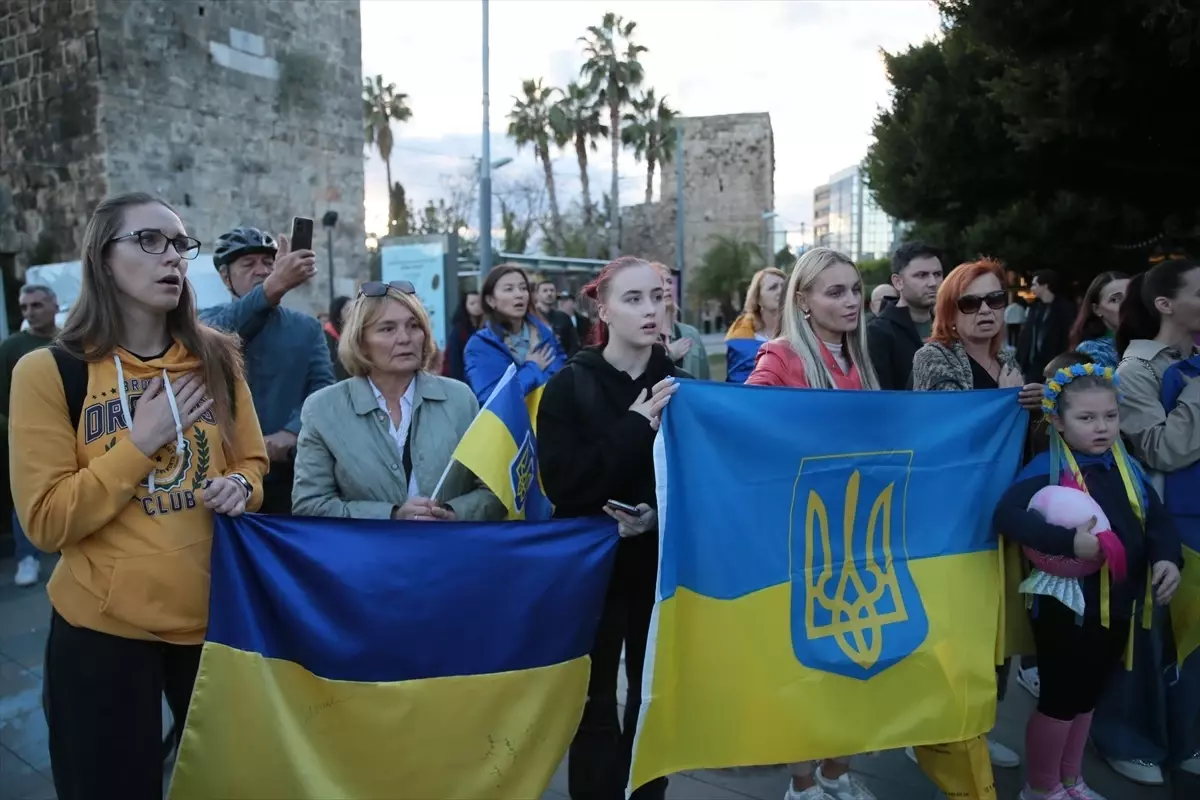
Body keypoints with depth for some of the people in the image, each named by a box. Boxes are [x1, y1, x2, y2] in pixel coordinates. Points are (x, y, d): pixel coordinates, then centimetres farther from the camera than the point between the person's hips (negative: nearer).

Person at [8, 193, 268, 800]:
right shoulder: (50, 371, -9)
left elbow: (252, 463, 9)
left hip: (214, 613, 3)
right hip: (103, 629, -3)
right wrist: (140, 442, -18)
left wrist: (239, 488, -12)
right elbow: (46, 522, -12)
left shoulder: (215, 359, 1)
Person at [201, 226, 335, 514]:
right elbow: (217, 336, -20)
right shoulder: (211, 320, 4)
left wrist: (293, 430, -22)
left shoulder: (307, 327, 9)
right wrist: (274, 286, -37)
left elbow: (324, 387, -2)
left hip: (290, 473, 1)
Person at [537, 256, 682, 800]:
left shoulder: (680, 386, 1)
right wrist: (635, 428, -20)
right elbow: (562, 485, -15)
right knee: (595, 707, 6)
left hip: (662, 565, 2)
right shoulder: (570, 386, -6)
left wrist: (659, 513, -16)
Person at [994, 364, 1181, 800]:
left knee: (1087, 696, 22)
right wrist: (1069, 543, -37)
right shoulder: (1048, 468, -19)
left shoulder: (1127, 467, 4)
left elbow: (1157, 519, 7)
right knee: (1060, 699, 6)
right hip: (1065, 604, -7)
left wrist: (1167, 557, -12)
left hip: (1117, 604, 7)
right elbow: (1007, 514, -31)